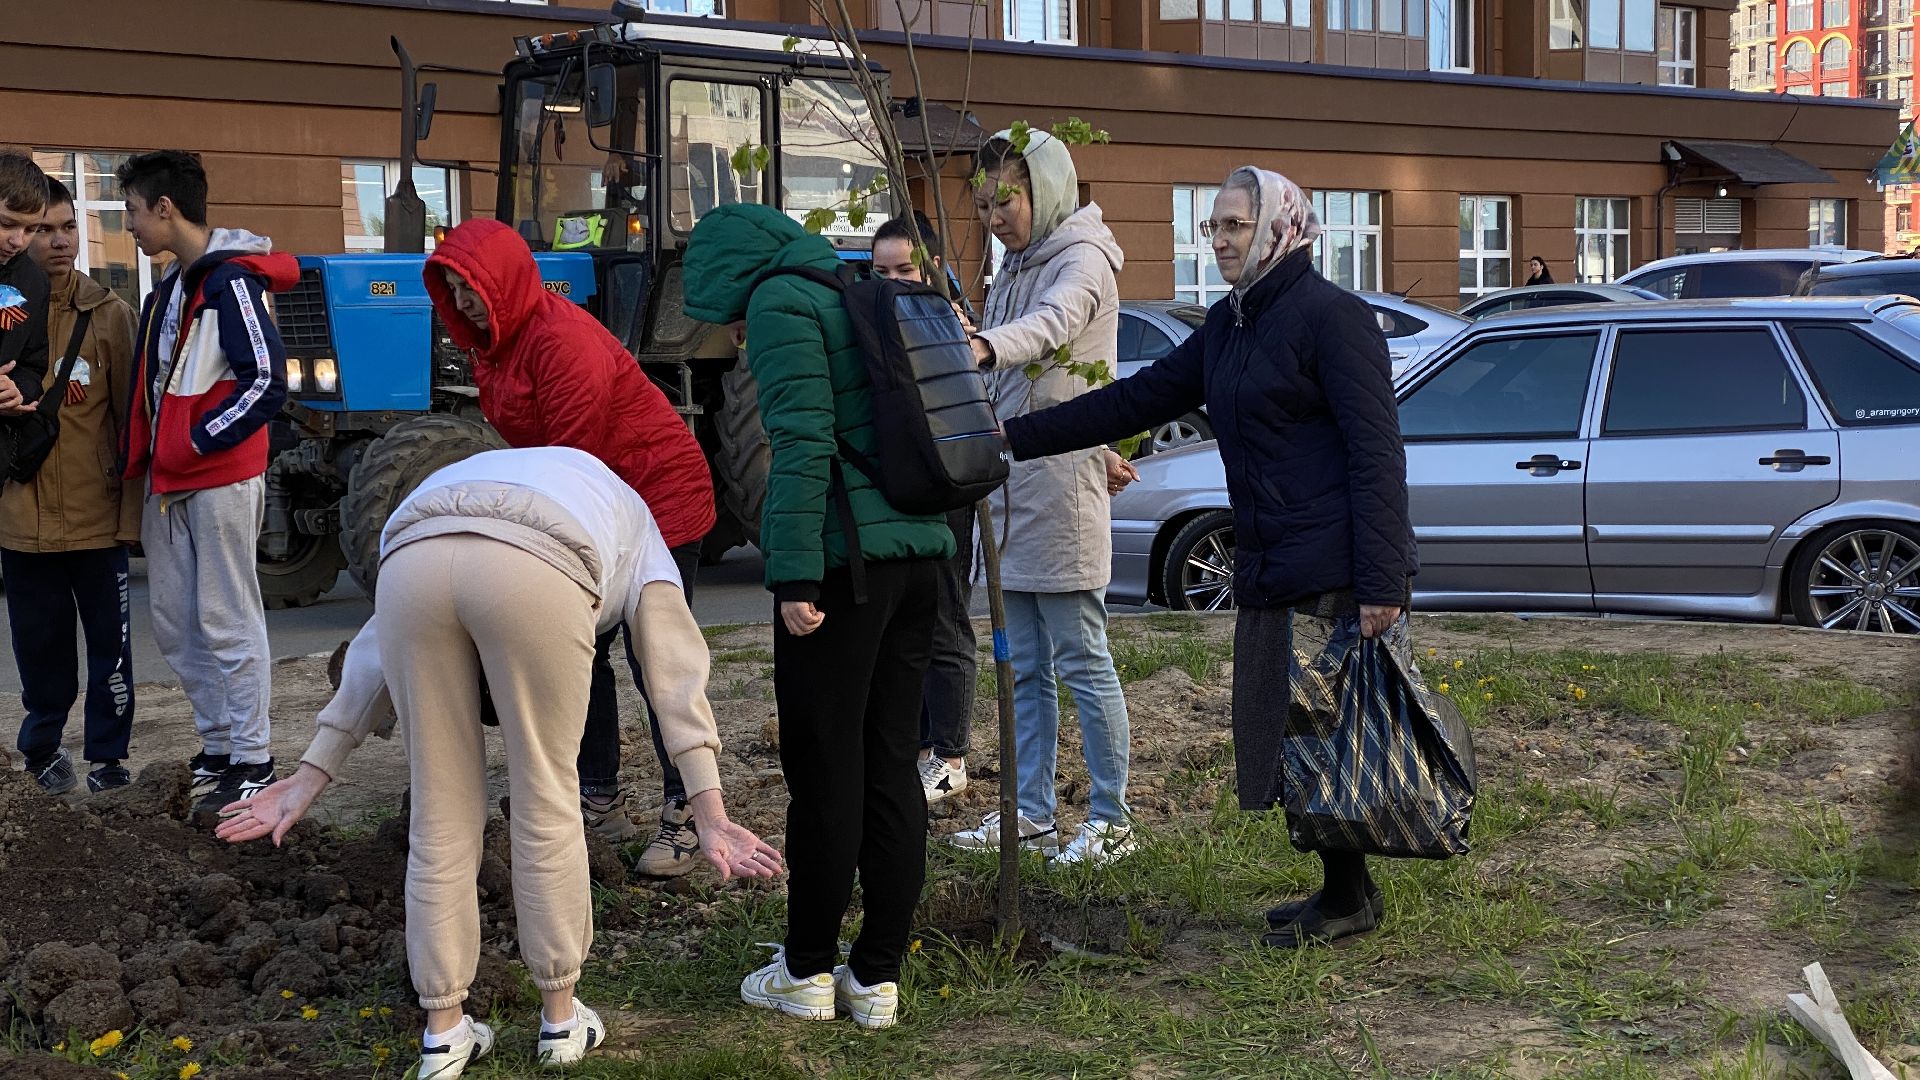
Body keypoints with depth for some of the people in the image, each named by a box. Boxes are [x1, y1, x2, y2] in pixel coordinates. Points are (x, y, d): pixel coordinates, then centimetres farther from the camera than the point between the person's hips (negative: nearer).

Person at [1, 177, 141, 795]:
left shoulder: (108, 314, 0)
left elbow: (130, 417, -1)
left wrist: (131, 509, -5)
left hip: (98, 514, -1)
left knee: (111, 641, 5)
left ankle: (107, 754, 18)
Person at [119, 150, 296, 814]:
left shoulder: (229, 280, -13)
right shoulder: (172, 288, 16)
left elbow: (266, 381, -19)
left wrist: (196, 443, -16)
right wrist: (142, 458, 12)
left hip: (222, 479, -9)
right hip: (168, 485, 9)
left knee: (228, 623, -3)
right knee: (176, 627, 12)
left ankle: (253, 762, 5)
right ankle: (217, 745, 22)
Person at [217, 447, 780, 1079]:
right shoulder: (631, 524, 38)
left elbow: (372, 654, 38)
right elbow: (676, 674, 25)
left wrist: (311, 778, 36)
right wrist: (710, 814, 19)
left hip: (410, 559, 3)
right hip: (536, 572, -3)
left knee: (441, 812, 16)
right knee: (546, 802, 15)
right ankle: (561, 1020, 27)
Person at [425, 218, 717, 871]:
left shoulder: (562, 338, -25)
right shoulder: (495, 344, 6)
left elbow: (574, 457, -24)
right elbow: (533, 446, 10)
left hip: (659, 498, -10)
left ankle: (683, 817, 0)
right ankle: (600, 801, 20)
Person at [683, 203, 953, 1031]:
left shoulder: (780, 303, -5)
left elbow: (805, 443, -16)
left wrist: (796, 577, -17)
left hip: (844, 559, -8)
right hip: (917, 554, 8)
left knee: (823, 768, 2)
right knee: (892, 764, 10)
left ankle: (808, 971, 13)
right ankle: (878, 975, 16)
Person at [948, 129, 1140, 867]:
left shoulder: (1082, 259, -9)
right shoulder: (1015, 269, 18)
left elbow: (1051, 325, -32)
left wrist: (982, 348, -50)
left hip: (1060, 481, -9)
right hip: (1009, 480, 9)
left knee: (1081, 660, -4)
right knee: (1025, 668, 12)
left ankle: (1110, 820, 4)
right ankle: (1031, 814, 20)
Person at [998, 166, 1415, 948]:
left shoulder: (1331, 315, -9)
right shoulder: (1230, 326, 17)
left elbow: (1376, 454, -15)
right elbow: (1138, 400, 19)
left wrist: (1380, 581, -22)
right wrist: (1016, 437, 14)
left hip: (1334, 569, -9)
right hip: (1268, 572, 9)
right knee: (1275, 738, 10)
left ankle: (1350, 899, 10)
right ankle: (1341, 891, 21)